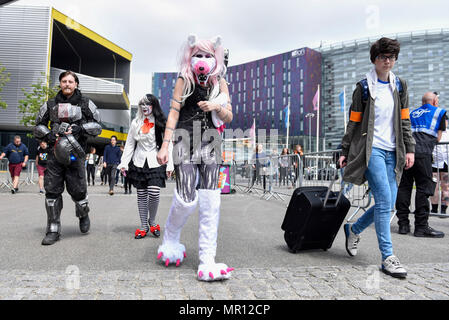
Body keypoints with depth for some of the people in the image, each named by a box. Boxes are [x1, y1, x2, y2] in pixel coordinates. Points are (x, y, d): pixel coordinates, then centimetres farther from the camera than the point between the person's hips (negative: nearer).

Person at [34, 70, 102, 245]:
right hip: (55, 152, 3)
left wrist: (80, 128, -9)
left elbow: (97, 126, 7)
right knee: (52, 190, -1)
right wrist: (48, 134, -1)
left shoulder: (85, 104, 9)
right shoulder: (50, 104, 15)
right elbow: (38, 126, 20)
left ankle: (84, 215, 29)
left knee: (78, 190, -3)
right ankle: (53, 230, 9)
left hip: (75, 153, -2)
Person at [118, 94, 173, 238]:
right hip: (139, 163, 3)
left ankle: (152, 221, 12)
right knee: (141, 195, 6)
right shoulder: (135, 123, 10)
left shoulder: (162, 123, 2)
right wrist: (124, 163, 4)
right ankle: (144, 226, 17)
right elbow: (129, 144, 11)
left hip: (156, 163, -3)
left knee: (154, 194, -14)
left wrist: (169, 165, -5)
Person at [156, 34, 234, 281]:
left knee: (210, 202, -4)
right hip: (186, 143, -3)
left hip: (210, 145, 3)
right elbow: (173, 112, -1)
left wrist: (216, 107, -10)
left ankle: (207, 262, 0)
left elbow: (229, 117, 12)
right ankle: (170, 240, 23)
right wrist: (165, 145, -8)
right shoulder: (184, 80, 5)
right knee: (186, 200, -10)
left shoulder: (220, 83, 14)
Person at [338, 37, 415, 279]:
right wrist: (344, 151, -2)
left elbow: (404, 121, 16)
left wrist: (409, 149, 8)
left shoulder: (400, 86, 15)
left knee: (388, 203, 3)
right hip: (371, 149, -5)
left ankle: (353, 229, 26)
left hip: (392, 151, 6)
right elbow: (353, 122, 2)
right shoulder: (364, 87, 2)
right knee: (384, 201, -14)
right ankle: (388, 257, -7)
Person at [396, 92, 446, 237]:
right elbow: (437, 138, 18)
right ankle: (421, 226, 0)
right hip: (422, 152, -5)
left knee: (404, 186, 6)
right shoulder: (439, 112, 18)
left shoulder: (412, 113, 29)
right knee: (424, 187, 0)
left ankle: (403, 224, 10)